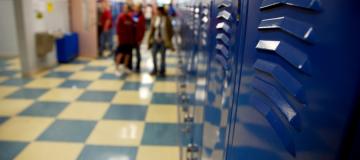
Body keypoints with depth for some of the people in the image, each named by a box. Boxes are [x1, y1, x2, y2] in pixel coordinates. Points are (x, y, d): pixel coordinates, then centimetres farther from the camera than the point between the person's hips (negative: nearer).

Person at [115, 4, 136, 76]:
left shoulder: (131, 17, 7)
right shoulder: (120, 17, -8)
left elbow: (134, 27, 12)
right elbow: (118, 27, -10)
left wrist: (134, 37, 10)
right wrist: (118, 37, -13)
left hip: (130, 39, 6)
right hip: (123, 39, -6)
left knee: (128, 53, 10)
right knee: (120, 53, -4)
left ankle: (125, 67, 24)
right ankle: (117, 68, 5)